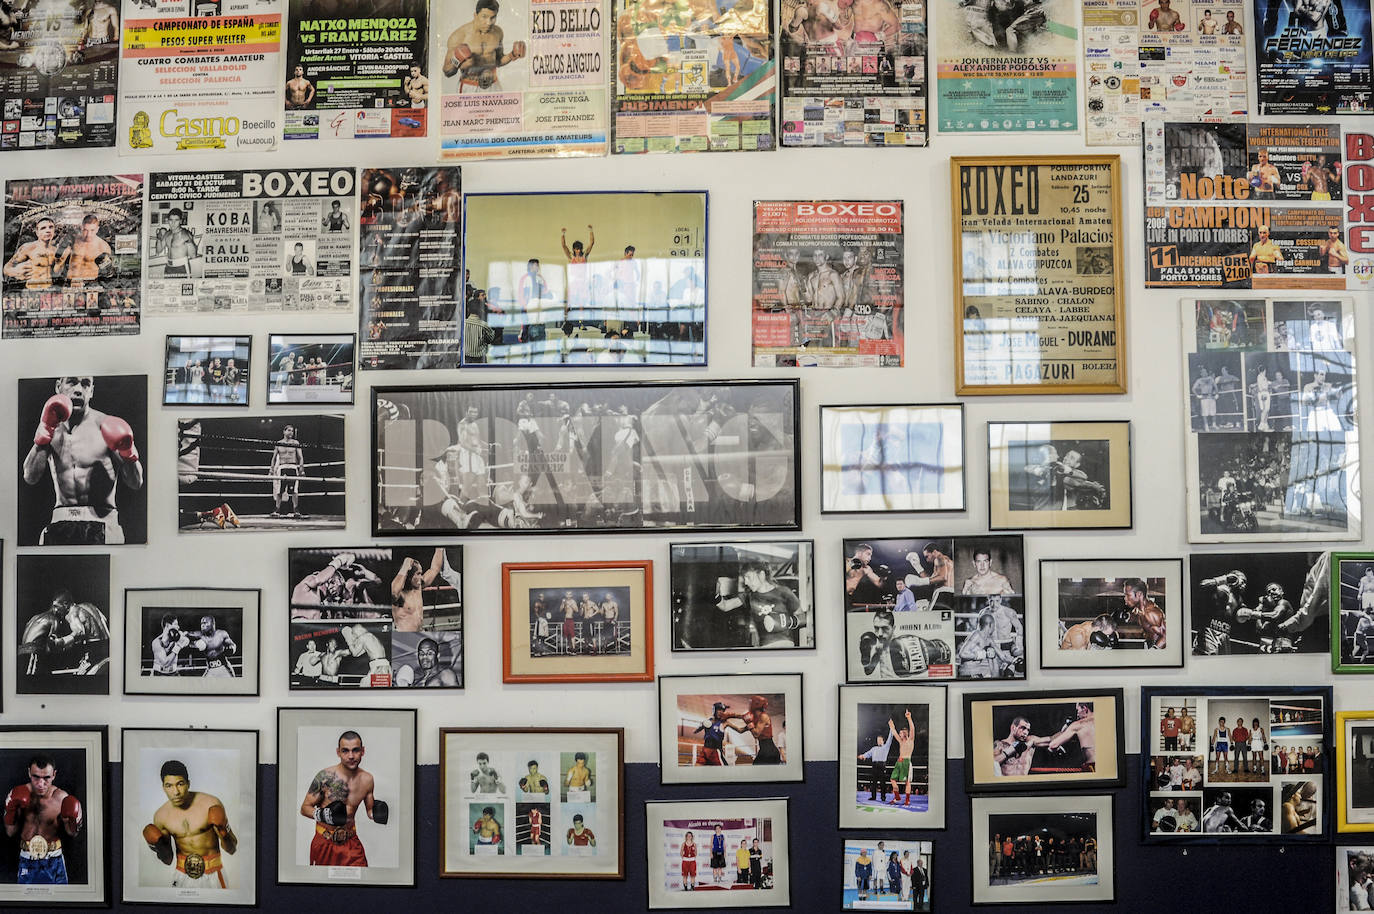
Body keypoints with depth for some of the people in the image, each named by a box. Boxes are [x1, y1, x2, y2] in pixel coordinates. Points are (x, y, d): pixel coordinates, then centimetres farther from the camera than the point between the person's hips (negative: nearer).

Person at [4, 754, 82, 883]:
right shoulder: (18, 794, -10)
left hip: (53, 862, -1)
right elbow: (11, 832, -2)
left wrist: (72, 823, -23)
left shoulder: (62, 798, -15)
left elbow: (71, 834, -2)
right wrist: (11, 811, -17)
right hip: (26, 862, 1)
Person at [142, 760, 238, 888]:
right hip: (182, 877, 2)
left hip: (212, 877, -2)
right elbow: (168, 861, 6)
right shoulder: (160, 816, -6)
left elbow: (231, 850, -9)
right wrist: (159, 848, -15)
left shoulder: (211, 805, -15)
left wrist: (224, 834, -30)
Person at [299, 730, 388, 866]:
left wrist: (376, 813, -11)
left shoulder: (367, 779, -3)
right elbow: (305, 808, -9)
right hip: (324, 843, -2)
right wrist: (322, 815, -28)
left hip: (351, 842, 3)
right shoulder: (324, 776, -15)